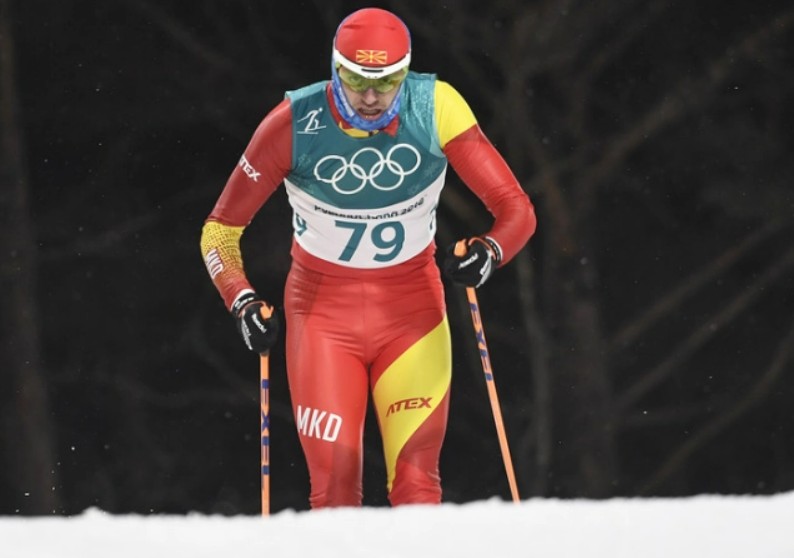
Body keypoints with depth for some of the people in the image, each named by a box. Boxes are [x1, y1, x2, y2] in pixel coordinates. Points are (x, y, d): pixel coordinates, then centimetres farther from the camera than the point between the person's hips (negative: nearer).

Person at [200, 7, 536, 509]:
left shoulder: (436, 108, -15)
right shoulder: (295, 124, -16)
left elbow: (516, 209, -11)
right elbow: (221, 231, -6)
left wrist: (490, 251, -32)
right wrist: (243, 302, -21)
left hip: (411, 308, 1)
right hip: (323, 309, -1)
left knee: (416, 483, -8)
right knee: (334, 482, -9)